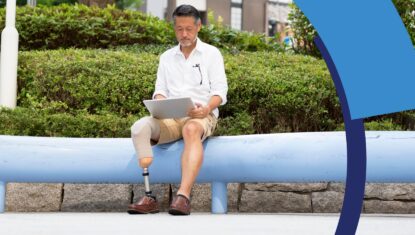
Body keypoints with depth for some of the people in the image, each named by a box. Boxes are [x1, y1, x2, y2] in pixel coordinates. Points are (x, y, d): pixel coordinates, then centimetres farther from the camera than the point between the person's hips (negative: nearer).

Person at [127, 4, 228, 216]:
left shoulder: (211, 53, 11)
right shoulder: (166, 57, 22)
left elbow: (220, 90, 2)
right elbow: (160, 89, 15)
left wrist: (207, 108, -20)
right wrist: (160, 102, -11)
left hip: (201, 116, -3)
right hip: (170, 117, 3)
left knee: (192, 130, -41)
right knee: (140, 127, -29)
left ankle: (183, 196, -53)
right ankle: (149, 196, -34)